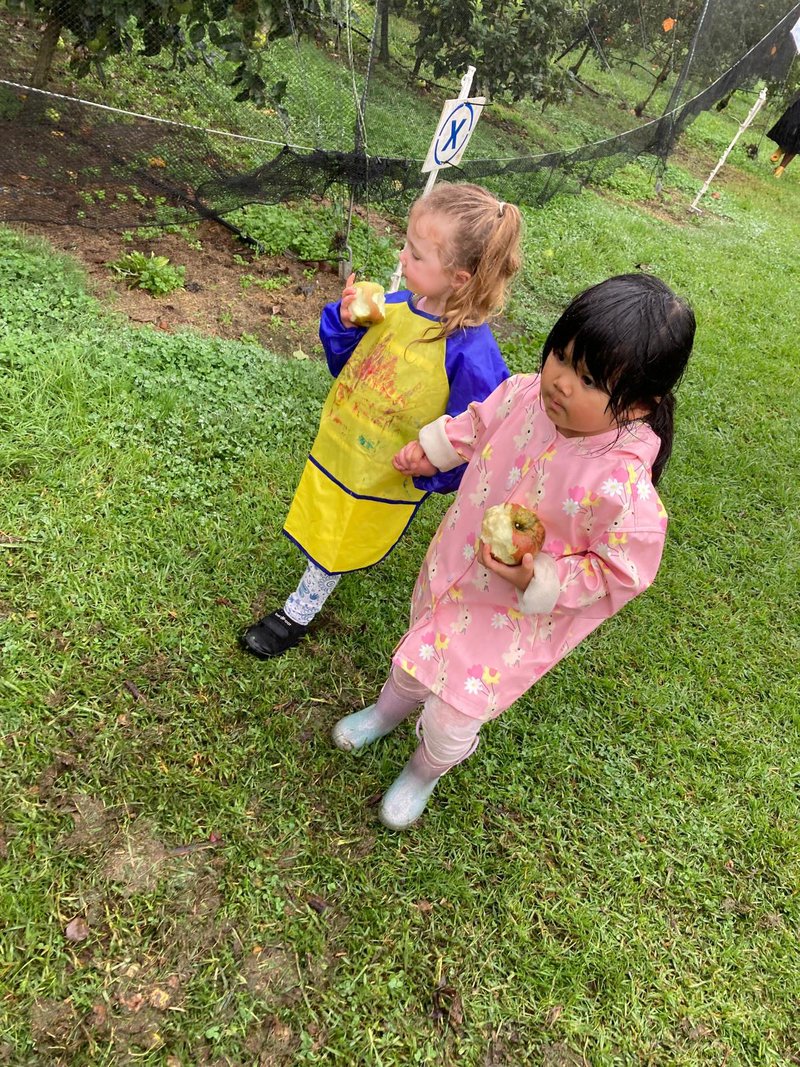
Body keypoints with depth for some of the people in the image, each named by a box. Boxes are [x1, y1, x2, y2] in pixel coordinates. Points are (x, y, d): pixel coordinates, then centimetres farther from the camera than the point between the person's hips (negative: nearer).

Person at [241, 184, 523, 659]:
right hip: (336, 447, 6)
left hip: (383, 479, -5)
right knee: (325, 528, 26)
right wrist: (346, 322, -14)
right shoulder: (393, 306, -10)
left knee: (338, 545, 17)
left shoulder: (472, 356, -29)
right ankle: (301, 611, 55)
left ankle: (299, 613, 45)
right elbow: (346, 366, 3)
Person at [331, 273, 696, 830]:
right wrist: (432, 444, 11)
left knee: (455, 712, 9)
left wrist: (537, 580, -30)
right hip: (455, 570, 6)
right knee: (415, 660, 29)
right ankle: (388, 710, 67)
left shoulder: (622, 486, -35)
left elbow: (620, 573, -22)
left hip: (519, 615, -5)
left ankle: (424, 773, 48)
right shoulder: (525, 393, -19)